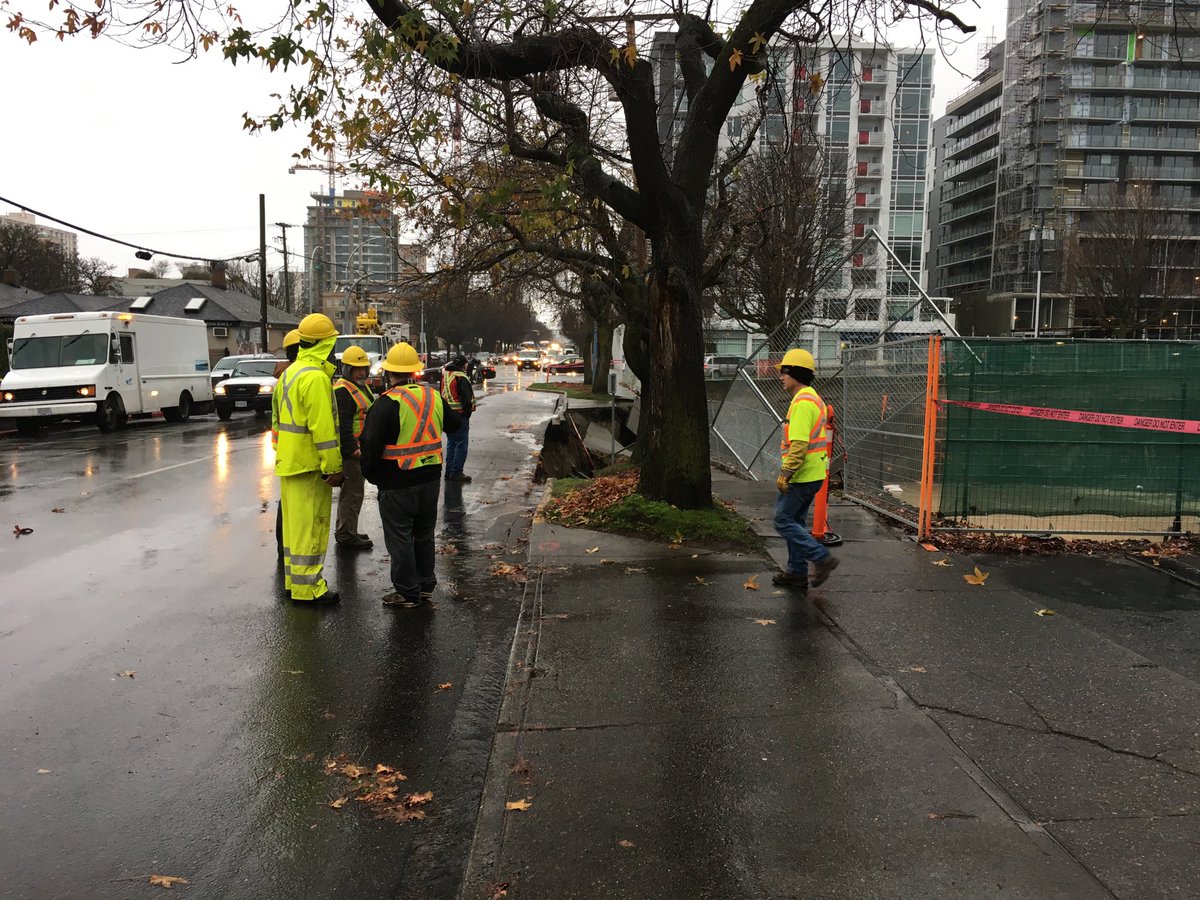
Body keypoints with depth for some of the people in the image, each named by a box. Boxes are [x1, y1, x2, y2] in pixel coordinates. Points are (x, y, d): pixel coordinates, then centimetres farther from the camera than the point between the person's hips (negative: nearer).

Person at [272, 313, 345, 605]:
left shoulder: (290, 373, 13)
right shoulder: (316, 377, -19)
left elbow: (279, 419, 20)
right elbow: (323, 428, -22)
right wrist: (334, 466, -18)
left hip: (289, 460, 10)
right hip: (309, 464, -10)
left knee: (294, 521, 17)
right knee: (310, 524, -3)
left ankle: (293, 579, 28)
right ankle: (307, 588, 2)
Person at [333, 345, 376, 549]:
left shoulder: (361, 387, 17)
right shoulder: (342, 390, -16)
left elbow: (369, 416, 25)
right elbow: (342, 424, -24)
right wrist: (352, 449, -28)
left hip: (359, 449, 11)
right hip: (350, 450, -11)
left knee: (350, 490, 18)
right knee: (353, 491, -7)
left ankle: (343, 531, 30)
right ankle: (346, 535, -1)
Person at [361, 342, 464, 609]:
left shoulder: (388, 403, -17)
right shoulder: (433, 397, 3)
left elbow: (371, 444, -19)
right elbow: (456, 424, 20)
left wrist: (370, 473, -2)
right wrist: (460, 418, 42)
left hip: (397, 484, -6)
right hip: (430, 478, 7)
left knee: (400, 538, 5)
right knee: (424, 534, 20)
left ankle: (407, 592, 11)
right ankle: (425, 585, 29)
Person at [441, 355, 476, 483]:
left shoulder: (445, 375, 11)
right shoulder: (460, 377, -16)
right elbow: (466, 397, -19)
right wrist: (468, 410, -5)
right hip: (459, 415, -9)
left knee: (451, 443, 16)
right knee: (461, 444, -3)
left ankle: (449, 472, 19)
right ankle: (456, 472, -4)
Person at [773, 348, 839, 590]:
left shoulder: (802, 402, -18)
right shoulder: (814, 399, 16)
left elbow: (799, 444, -25)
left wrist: (785, 473, -21)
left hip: (801, 477, -10)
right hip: (812, 475, 10)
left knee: (783, 520, -3)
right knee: (794, 521, 16)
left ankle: (822, 557, -4)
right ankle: (797, 572, 21)